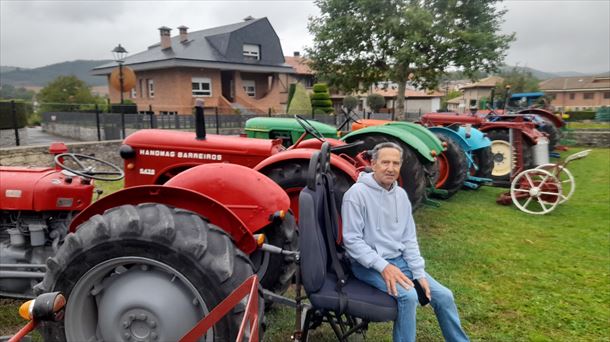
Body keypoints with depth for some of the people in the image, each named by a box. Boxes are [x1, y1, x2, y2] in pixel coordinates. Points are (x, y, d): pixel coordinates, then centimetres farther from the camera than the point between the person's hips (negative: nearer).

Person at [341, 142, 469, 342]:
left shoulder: (401, 194, 5)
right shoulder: (357, 193, -16)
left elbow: (409, 239, 8)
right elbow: (352, 240, -18)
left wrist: (419, 273, -1)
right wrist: (383, 266, -25)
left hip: (399, 260, 7)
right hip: (368, 264, -7)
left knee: (443, 296, 2)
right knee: (408, 295, -29)